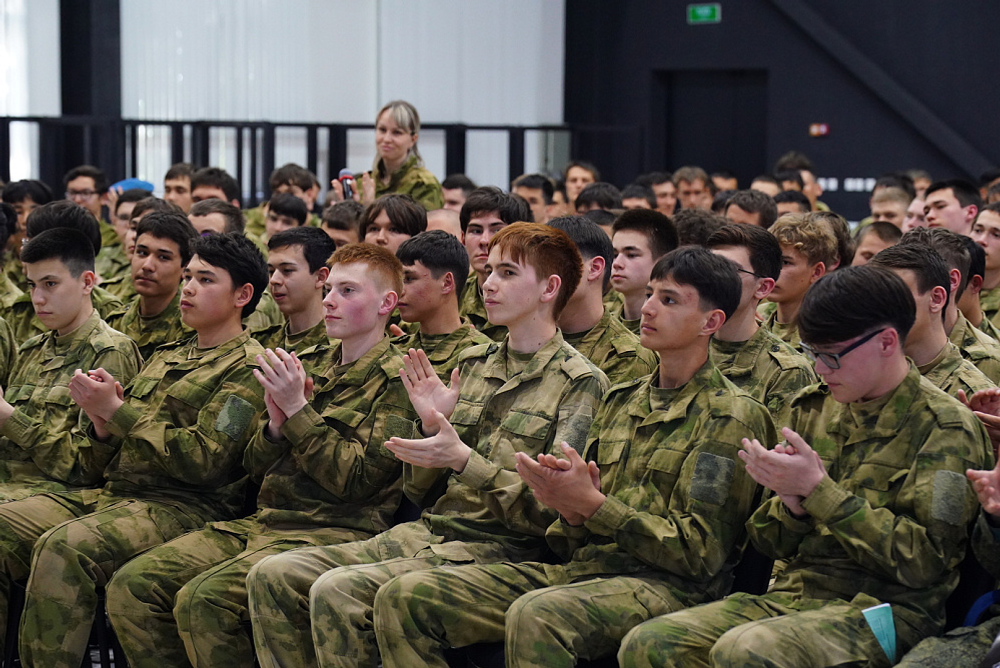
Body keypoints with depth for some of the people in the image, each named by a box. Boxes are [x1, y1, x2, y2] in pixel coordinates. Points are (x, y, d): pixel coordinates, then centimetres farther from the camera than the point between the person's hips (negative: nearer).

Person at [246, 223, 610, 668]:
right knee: (272, 577, -8)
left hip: (496, 549, -7)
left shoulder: (580, 383, -4)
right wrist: (432, 426, -2)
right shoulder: (472, 364, 17)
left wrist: (463, 460, -20)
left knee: (336, 592, -28)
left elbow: (553, 509, -13)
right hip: (423, 533, 8)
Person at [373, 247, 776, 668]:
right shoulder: (620, 400, 19)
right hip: (581, 568, 7)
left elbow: (701, 553, -10)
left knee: (534, 616, -40)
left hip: (666, 584, -7)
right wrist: (571, 510, -4)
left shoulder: (731, 417, -2)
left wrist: (592, 504, -15)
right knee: (404, 597, -11)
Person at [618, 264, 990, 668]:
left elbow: (924, 562, -14)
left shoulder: (945, 427, -5)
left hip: (882, 609, -6)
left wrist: (818, 490, -15)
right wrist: (791, 501, -6)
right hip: (789, 595, 6)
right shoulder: (812, 408, 15)